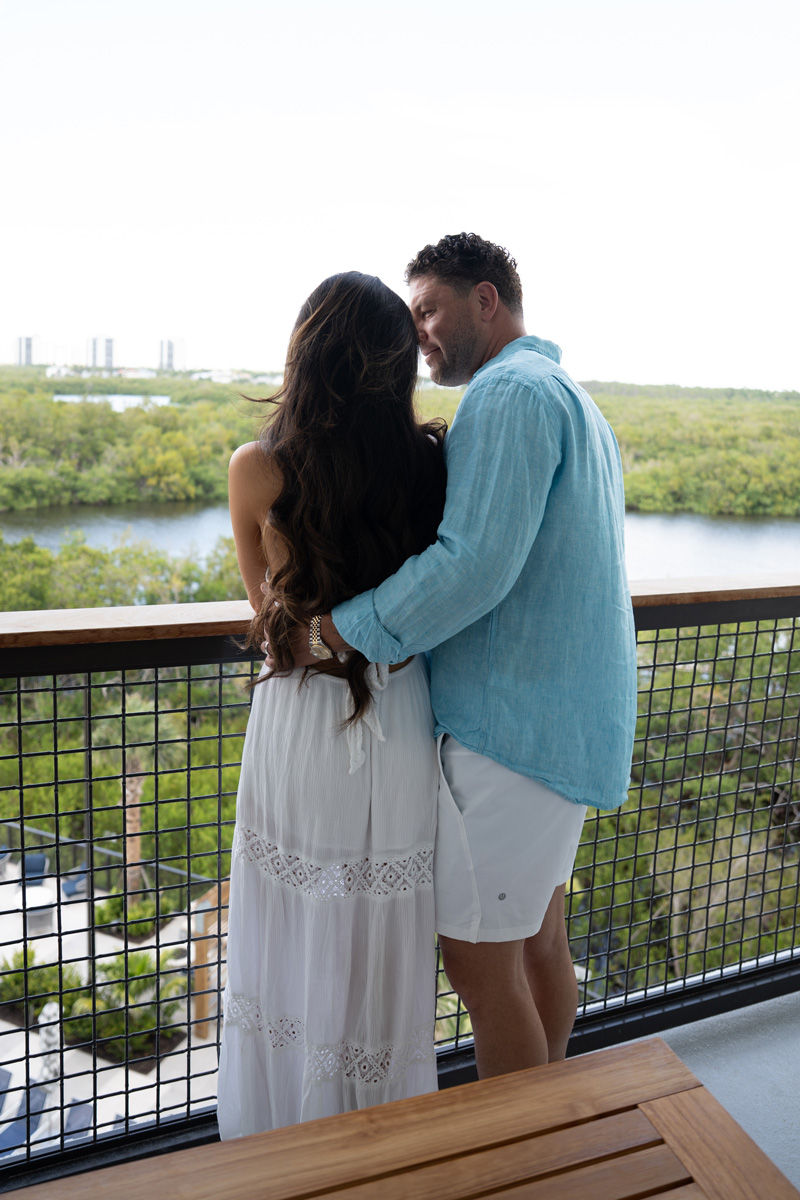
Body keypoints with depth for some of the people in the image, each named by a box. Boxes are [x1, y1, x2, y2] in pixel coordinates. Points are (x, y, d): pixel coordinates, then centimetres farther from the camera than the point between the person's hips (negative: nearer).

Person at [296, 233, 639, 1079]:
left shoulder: (510, 392, -14)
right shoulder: (575, 402, 19)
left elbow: (474, 565, -25)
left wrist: (338, 627, -16)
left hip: (512, 728, -10)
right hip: (571, 722, 10)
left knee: (480, 962, 2)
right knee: (539, 938, 20)